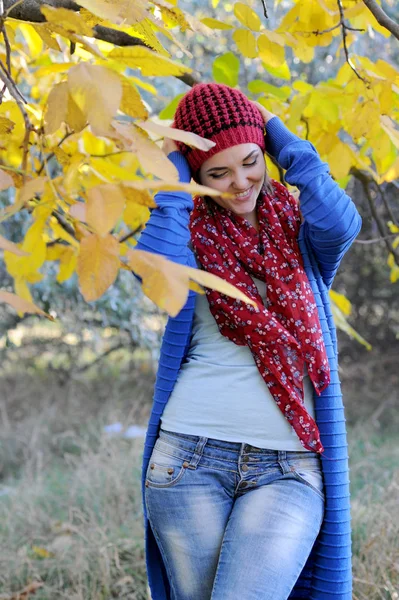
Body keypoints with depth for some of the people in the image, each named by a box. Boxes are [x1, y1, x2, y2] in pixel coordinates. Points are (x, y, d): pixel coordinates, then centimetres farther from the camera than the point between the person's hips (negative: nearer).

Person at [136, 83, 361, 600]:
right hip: (190, 457, 1)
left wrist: (276, 132, -3)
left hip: (288, 469, 0)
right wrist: (173, 170, -3)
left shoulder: (300, 228, 10)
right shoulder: (190, 231, 8)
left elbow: (342, 224, -14)